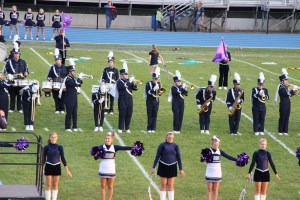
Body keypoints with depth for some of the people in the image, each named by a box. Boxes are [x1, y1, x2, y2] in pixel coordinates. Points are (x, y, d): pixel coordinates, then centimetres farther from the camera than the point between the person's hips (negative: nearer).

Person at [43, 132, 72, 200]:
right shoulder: (46, 147, -3)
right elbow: (43, 159, 3)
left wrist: (67, 169, 0)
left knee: (55, 185, 6)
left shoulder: (59, 147, -1)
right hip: (49, 167, -1)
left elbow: (63, 158, 2)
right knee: (48, 185, -1)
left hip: (57, 167, 1)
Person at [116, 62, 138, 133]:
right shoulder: (119, 81, -4)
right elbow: (122, 87, -25)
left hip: (129, 100, 5)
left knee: (129, 115, 5)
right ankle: (120, 128, 5)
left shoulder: (129, 81, 12)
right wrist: (129, 82, -26)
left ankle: (127, 128, 13)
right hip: (122, 100, -5)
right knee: (122, 114, -2)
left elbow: (135, 88, 8)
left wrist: (134, 84, -11)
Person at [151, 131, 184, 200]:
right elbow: (157, 156, 0)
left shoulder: (176, 146, 1)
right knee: (163, 185, 4)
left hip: (172, 167, 1)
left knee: (171, 185, 3)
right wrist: (153, 167, -4)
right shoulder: (162, 145, -3)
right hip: (163, 166, -1)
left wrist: (181, 169, 3)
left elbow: (179, 158, 5)